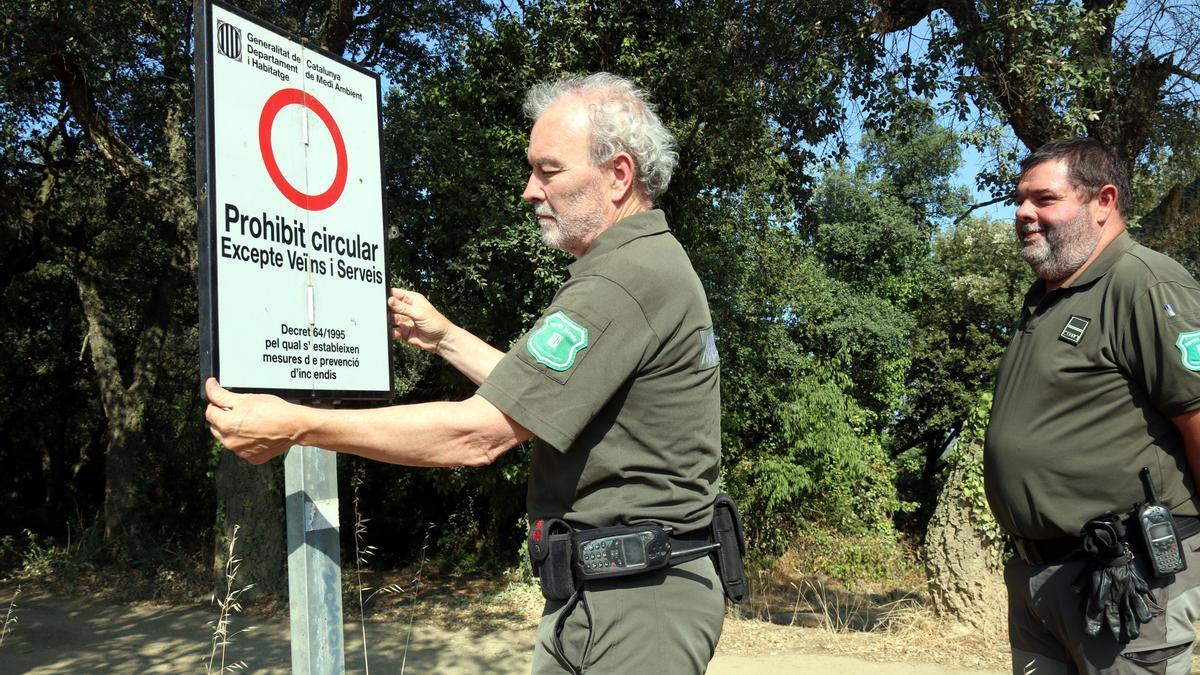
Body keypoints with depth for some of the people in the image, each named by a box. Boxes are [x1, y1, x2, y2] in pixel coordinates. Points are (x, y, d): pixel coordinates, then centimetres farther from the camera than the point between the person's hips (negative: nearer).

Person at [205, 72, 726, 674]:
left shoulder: (625, 281, -22)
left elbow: (477, 434, -24)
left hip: (634, 603, -10)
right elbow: (540, 400, 20)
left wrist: (297, 426, -18)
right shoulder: (653, 264, 13)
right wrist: (445, 338, 19)